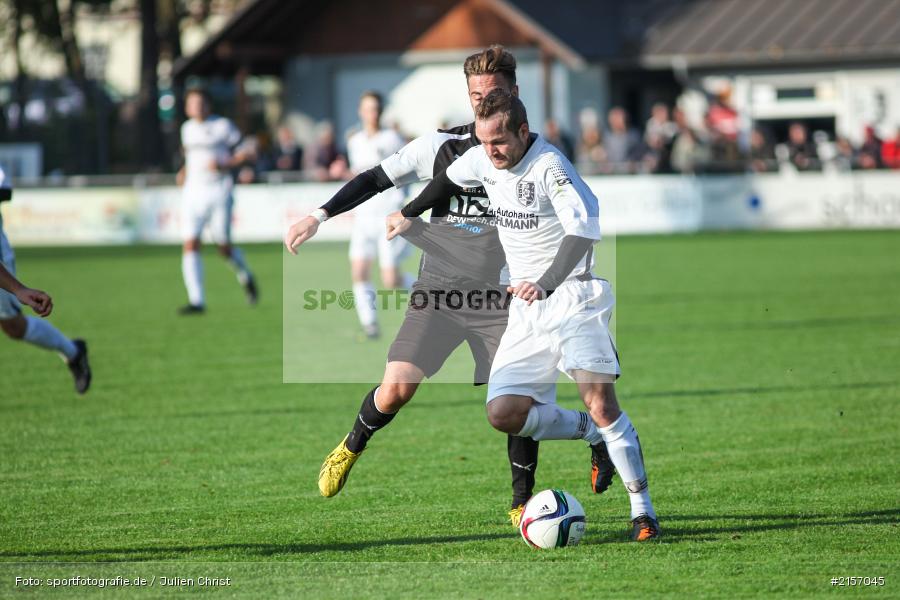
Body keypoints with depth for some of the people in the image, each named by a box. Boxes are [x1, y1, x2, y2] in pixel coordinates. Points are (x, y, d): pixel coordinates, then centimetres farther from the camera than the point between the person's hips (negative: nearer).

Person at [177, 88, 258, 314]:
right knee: (190, 246, -10)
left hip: (218, 191, -4)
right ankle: (197, 301, -10)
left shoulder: (223, 126, -3)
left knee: (224, 247, -2)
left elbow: (243, 152, -2)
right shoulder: (187, 129, 13)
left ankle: (245, 277, 31)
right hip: (192, 192, 4)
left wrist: (223, 165, -17)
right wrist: (185, 171, 11)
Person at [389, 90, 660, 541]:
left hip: (571, 299, -7)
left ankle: (643, 512, -12)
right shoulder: (482, 160, 4)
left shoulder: (548, 165, -19)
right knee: (503, 414, -6)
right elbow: (450, 178, 29)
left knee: (600, 403, -21)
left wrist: (546, 283, -44)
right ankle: (596, 437, 14)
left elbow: (584, 228, -33)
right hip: (527, 308, 7)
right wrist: (409, 215, 39)